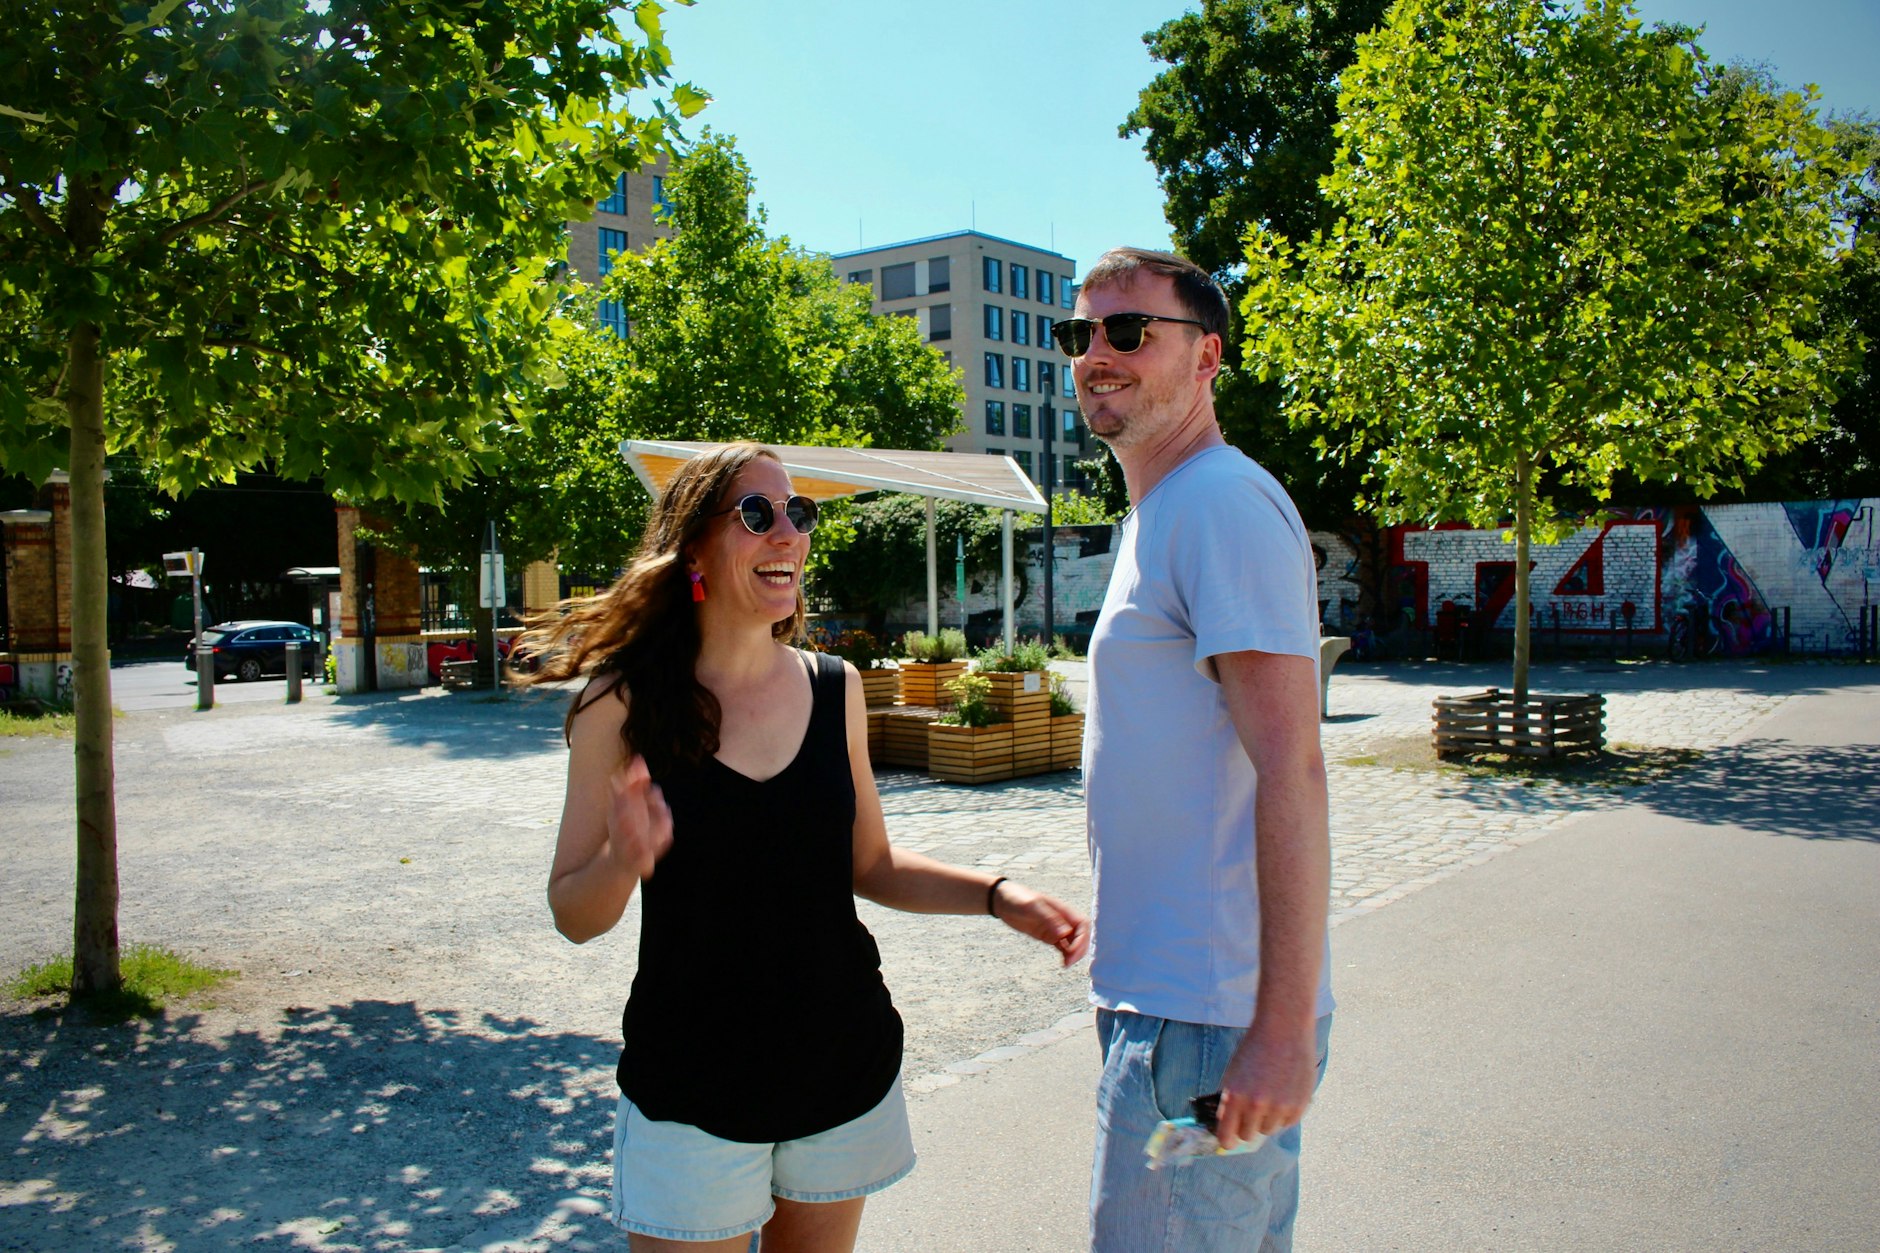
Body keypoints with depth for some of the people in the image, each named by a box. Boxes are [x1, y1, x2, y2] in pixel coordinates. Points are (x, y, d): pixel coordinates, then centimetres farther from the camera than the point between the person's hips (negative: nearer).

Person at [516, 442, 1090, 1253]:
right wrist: (626, 859, -28)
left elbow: (869, 866, 8)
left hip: (844, 1065, 4)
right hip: (692, 1089, -3)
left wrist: (998, 897, -6)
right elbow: (573, 915, -7)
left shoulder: (833, 688, -1)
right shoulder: (624, 700, -10)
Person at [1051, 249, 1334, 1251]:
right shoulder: (1159, 518, 17)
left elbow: (1290, 771, -22)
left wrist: (1286, 1027, -24)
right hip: (1160, 990, 10)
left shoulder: (1221, 504, -15)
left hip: (1205, 1018, -10)